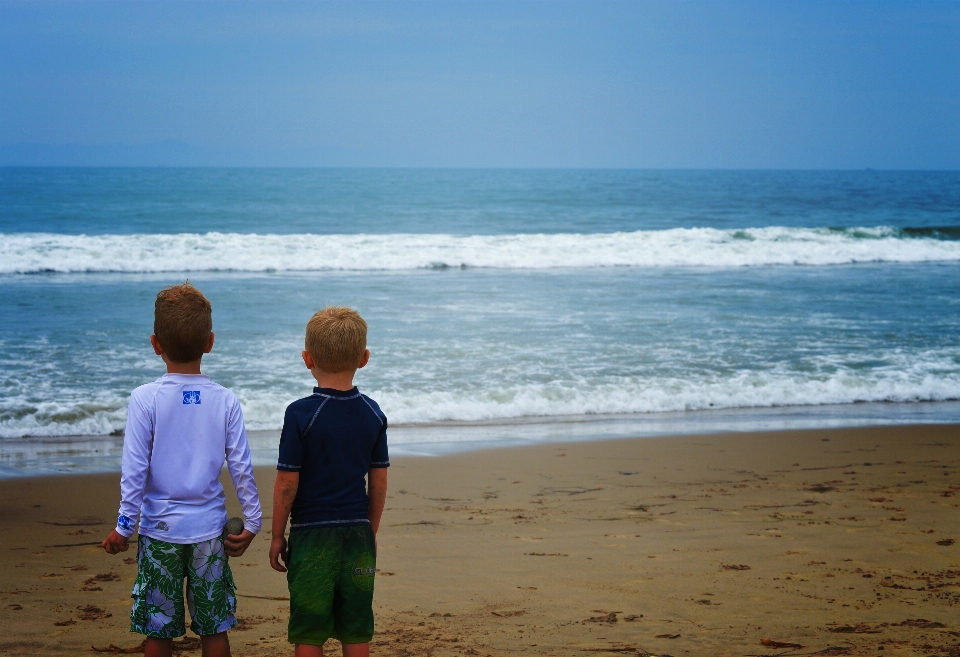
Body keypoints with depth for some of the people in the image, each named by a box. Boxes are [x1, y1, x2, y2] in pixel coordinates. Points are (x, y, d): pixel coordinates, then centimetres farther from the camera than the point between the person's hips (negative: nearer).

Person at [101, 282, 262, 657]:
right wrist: (251, 523, 8)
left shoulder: (145, 399, -10)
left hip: (159, 528, -1)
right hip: (208, 528, 2)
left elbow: (134, 469, -10)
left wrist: (124, 525, -2)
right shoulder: (225, 401, -4)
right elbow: (241, 467, -2)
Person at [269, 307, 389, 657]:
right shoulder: (373, 414, 1)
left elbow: (286, 484, -10)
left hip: (311, 534, -4)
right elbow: (379, 482, 7)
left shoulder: (301, 413, -12)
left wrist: (277, 536, 2)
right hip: (358, 534, 4)